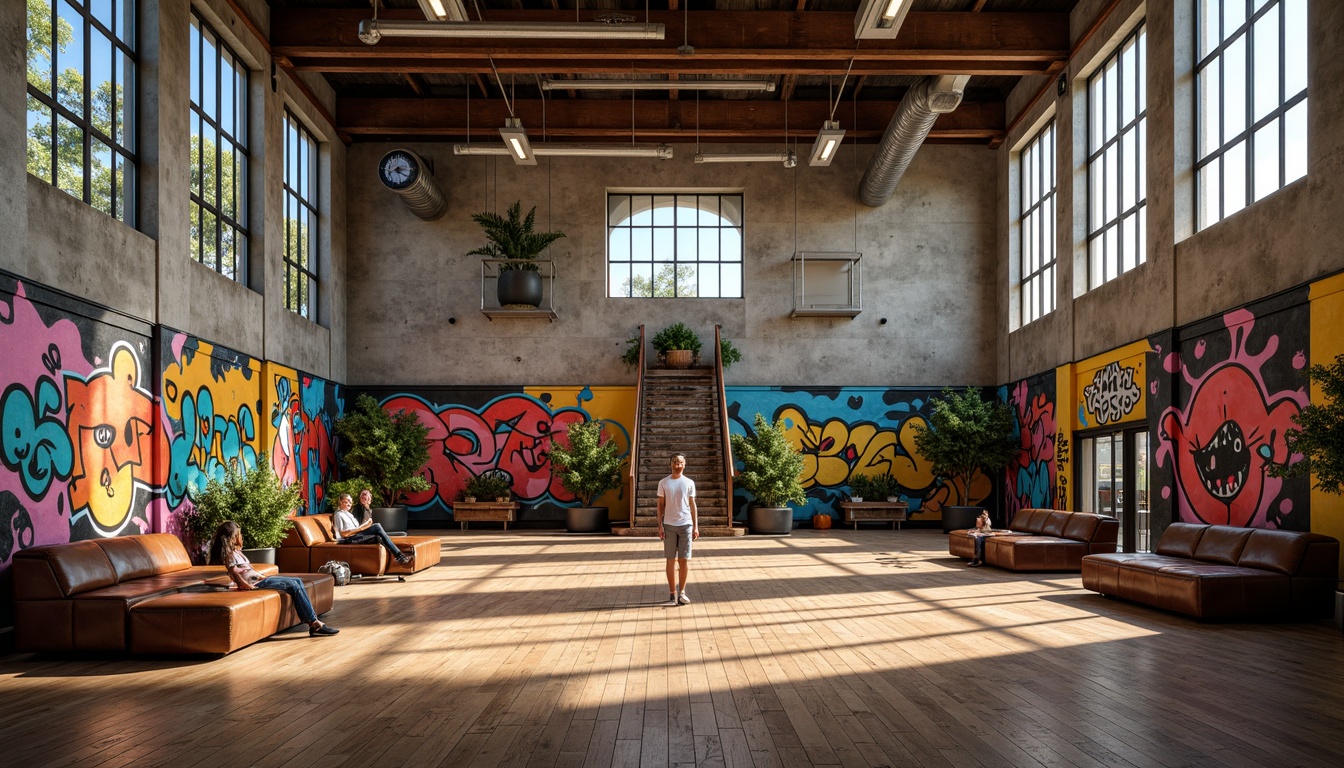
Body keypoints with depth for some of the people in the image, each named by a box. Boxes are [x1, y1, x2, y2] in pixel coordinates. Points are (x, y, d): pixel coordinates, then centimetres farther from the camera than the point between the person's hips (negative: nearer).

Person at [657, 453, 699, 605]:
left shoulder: (689, 483, 6)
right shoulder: (663, 483, 4)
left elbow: (692, 505, 8)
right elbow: (660, 505, 5)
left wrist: (696, 526, 2)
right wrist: (660, 526, -3)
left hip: (686, 524, 0)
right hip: (669, 525, 0)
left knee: (684, 560, 0)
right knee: (671, 560, 4)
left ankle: (682, 592, 10)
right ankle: (672, 594, 10)